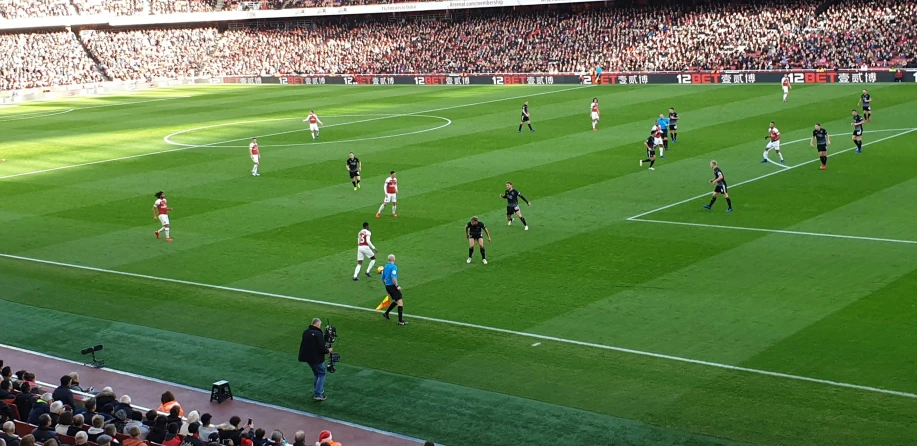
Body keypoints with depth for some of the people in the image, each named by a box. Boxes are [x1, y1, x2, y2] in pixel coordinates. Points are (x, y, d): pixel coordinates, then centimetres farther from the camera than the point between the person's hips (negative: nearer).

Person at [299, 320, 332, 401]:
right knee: (321, 374, 7)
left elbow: (303, 344, 15)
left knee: (316, 373, 23)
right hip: (316, 358, -7)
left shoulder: (305, 332, 4)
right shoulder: (318, 334, -21)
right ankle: (318, 394, 0)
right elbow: (322, 348, -22)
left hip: (307, 357, 7)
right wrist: (328, 350, -1)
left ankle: (316, 393, 27)